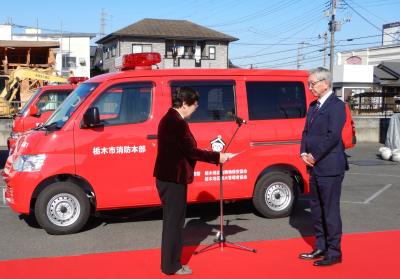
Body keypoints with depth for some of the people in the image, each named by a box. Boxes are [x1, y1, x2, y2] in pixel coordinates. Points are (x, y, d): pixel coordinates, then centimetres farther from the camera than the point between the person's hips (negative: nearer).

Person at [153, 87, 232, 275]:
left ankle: (169, 263, 27)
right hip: (174, 179, -10)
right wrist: (217, 157, -12)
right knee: (174, 222, 0)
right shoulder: (178, 123, -20)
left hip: (167, 177, 10)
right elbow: (191, 151, -20)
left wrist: (212, 156, 11)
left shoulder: (168, 119, 12)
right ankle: (172, 266, 11)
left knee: (171, 221, 18)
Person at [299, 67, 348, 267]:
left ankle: (334, 252, 7)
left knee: (330, 210, -2)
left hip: (329, 168, -9)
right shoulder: (313, 106, 14)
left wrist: (315, 156, -14)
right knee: (316, 209, 15)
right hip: (315, 167, 9)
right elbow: (306, 132, 17)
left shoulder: (336, 105, -12)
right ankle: (321, 248, 26)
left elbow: (333, 136, -20)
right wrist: (304, 153, 2)